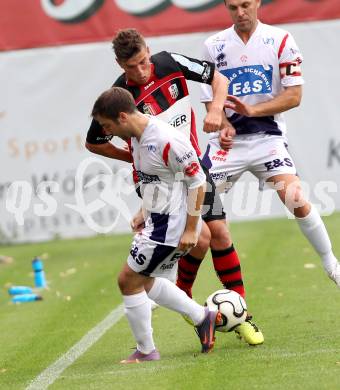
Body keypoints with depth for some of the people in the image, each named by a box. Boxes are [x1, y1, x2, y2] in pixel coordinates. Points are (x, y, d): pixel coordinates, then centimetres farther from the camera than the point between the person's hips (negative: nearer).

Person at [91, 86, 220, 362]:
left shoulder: (167, 141, -25)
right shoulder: (137, 138, 5)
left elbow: (197, 181, -20)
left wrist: (191, 229, -18)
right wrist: (145, 212, 14)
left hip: (171, 224, -10)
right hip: (157, 219, 10)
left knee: (128, 280, -3)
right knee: (145, 281, 21)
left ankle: (146, 352, 10)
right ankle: (203, 317, 28)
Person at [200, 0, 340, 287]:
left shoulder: (280, 40, -2)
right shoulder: (214, 45, 5)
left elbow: (294, 95, -6)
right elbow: (211, 98, 7)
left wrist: (252, 110, -18)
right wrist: (224, 124, -14)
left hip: (267, 136, -2)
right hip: (228, 139, 2)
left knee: (296, 200, -18)